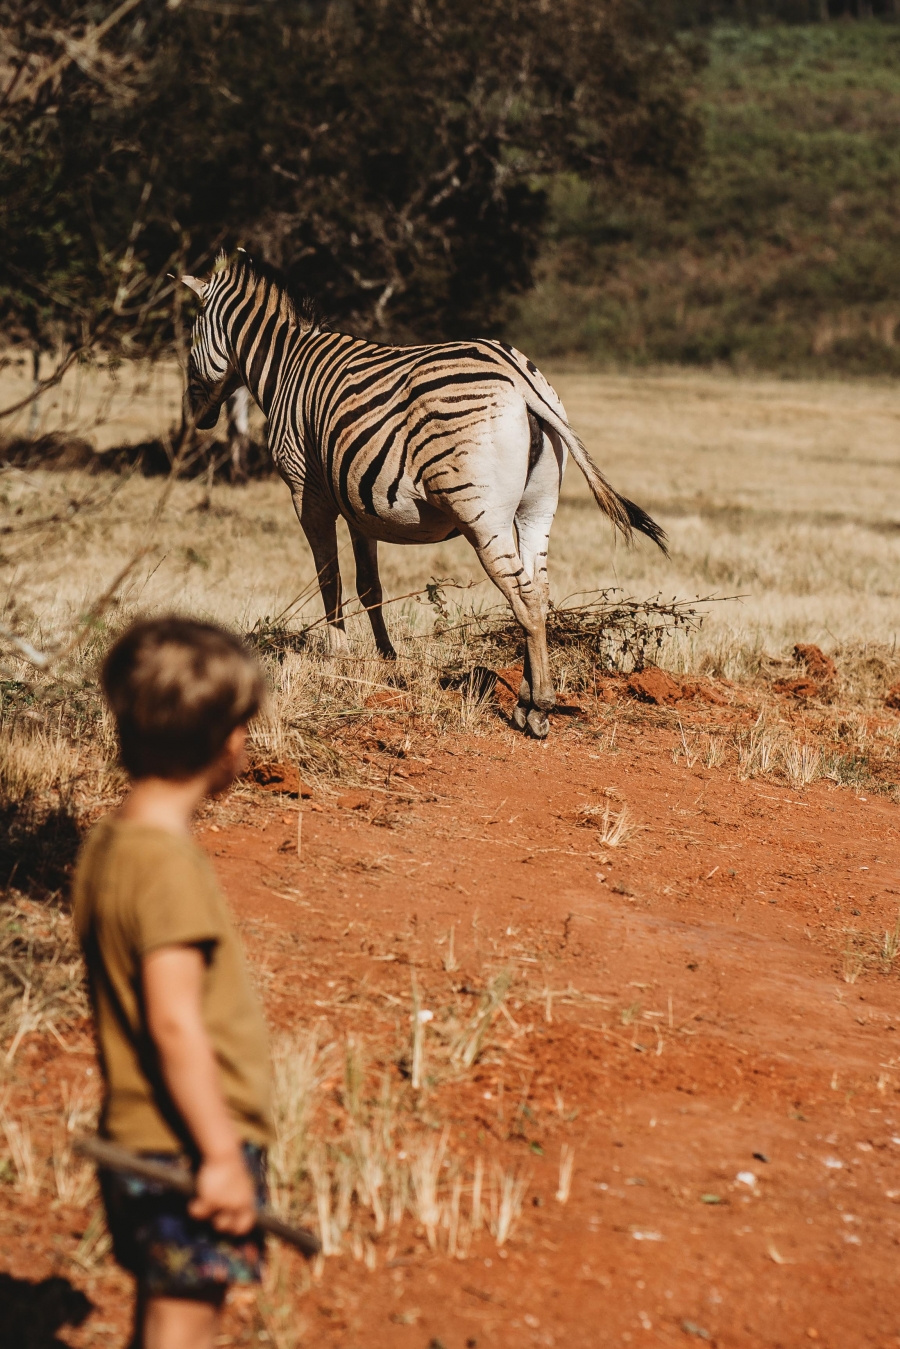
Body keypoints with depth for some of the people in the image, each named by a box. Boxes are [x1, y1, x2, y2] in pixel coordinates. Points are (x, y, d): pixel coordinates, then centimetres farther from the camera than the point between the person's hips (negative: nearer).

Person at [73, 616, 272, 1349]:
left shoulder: (106, 842, 6)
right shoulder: (168, 862, -22)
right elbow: (175, 1023, -25)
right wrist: (222, 1155, -20)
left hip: (139, 1135, 9)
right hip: (185, 1148, -9)